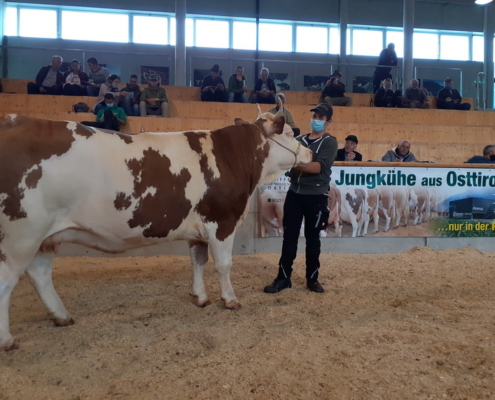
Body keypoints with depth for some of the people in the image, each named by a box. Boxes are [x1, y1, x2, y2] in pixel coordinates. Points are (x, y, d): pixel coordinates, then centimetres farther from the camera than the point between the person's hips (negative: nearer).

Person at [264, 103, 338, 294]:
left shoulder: (329, 142, -3)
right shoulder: (298, 140, 13)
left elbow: (319, 167, -18)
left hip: (316, 196, -4)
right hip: (294, 193, 4)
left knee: (312, 238, 7)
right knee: (289, 237, 6)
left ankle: (312, 278, 21)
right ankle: (283, 278, 14)